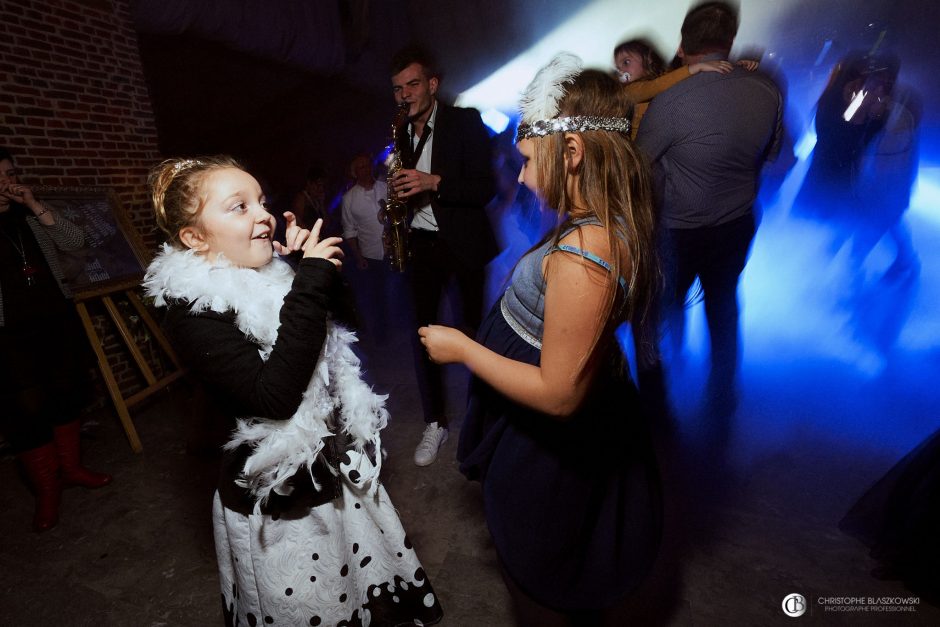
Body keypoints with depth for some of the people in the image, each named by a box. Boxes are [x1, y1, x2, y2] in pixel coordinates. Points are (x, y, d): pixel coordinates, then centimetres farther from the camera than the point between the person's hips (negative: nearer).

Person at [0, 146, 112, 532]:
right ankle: (47, 488, 12)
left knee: (65, 394, 11)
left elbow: (75, 242, -7)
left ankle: (71, 467, 27)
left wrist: (36, 206, -13)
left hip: (58, 319, 3)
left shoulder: (31, 216, 9)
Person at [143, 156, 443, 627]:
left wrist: (312, 267, -5)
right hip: (280, 508, -6)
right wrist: (312, 281, -30)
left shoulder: (269, 278, 0)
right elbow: (274, 394, -32)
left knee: (370, 587, 24)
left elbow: (336, 319, 11)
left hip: (336, 476, 7)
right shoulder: (192, 313, -20)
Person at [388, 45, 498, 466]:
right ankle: (435, 422, 14)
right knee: (421, 331, 1)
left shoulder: (465, 121, -3)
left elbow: (486, 187, -12)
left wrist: (433, 183, -23)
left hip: (463, 242, -4)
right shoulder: (402, 133, 11)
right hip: (421, 244, 4)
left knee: (474, 327, 5)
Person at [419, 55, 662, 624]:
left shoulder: (580, 256, -36)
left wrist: (461, 349, -22)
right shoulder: (615, 224, -7)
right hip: (593, 430, 9)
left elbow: (557, 394, -30)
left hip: (548, 447, -8)